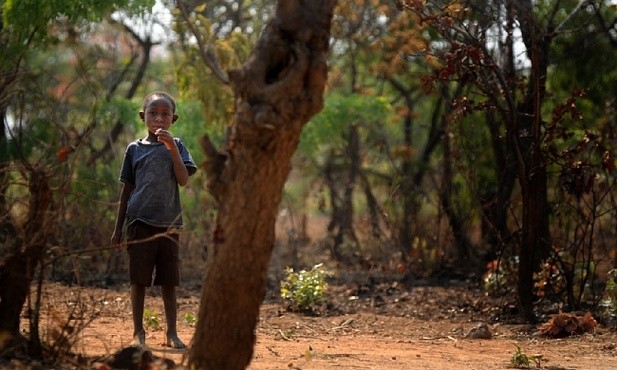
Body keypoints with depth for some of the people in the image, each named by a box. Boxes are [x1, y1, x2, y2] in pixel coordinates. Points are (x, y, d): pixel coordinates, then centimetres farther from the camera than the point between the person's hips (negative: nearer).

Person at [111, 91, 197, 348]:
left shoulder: (176, 146, 7)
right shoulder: (134, 149, 8)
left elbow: (183, 180, -7)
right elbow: (127, 189, 11)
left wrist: (172, 149, -17)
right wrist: (118, 228, 10)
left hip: (169, 223, 0)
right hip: (139, 222, 0)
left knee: (168, 281, 4)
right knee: (139, 280, 1)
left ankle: (172, 333, 10)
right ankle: (138, 332, 9)